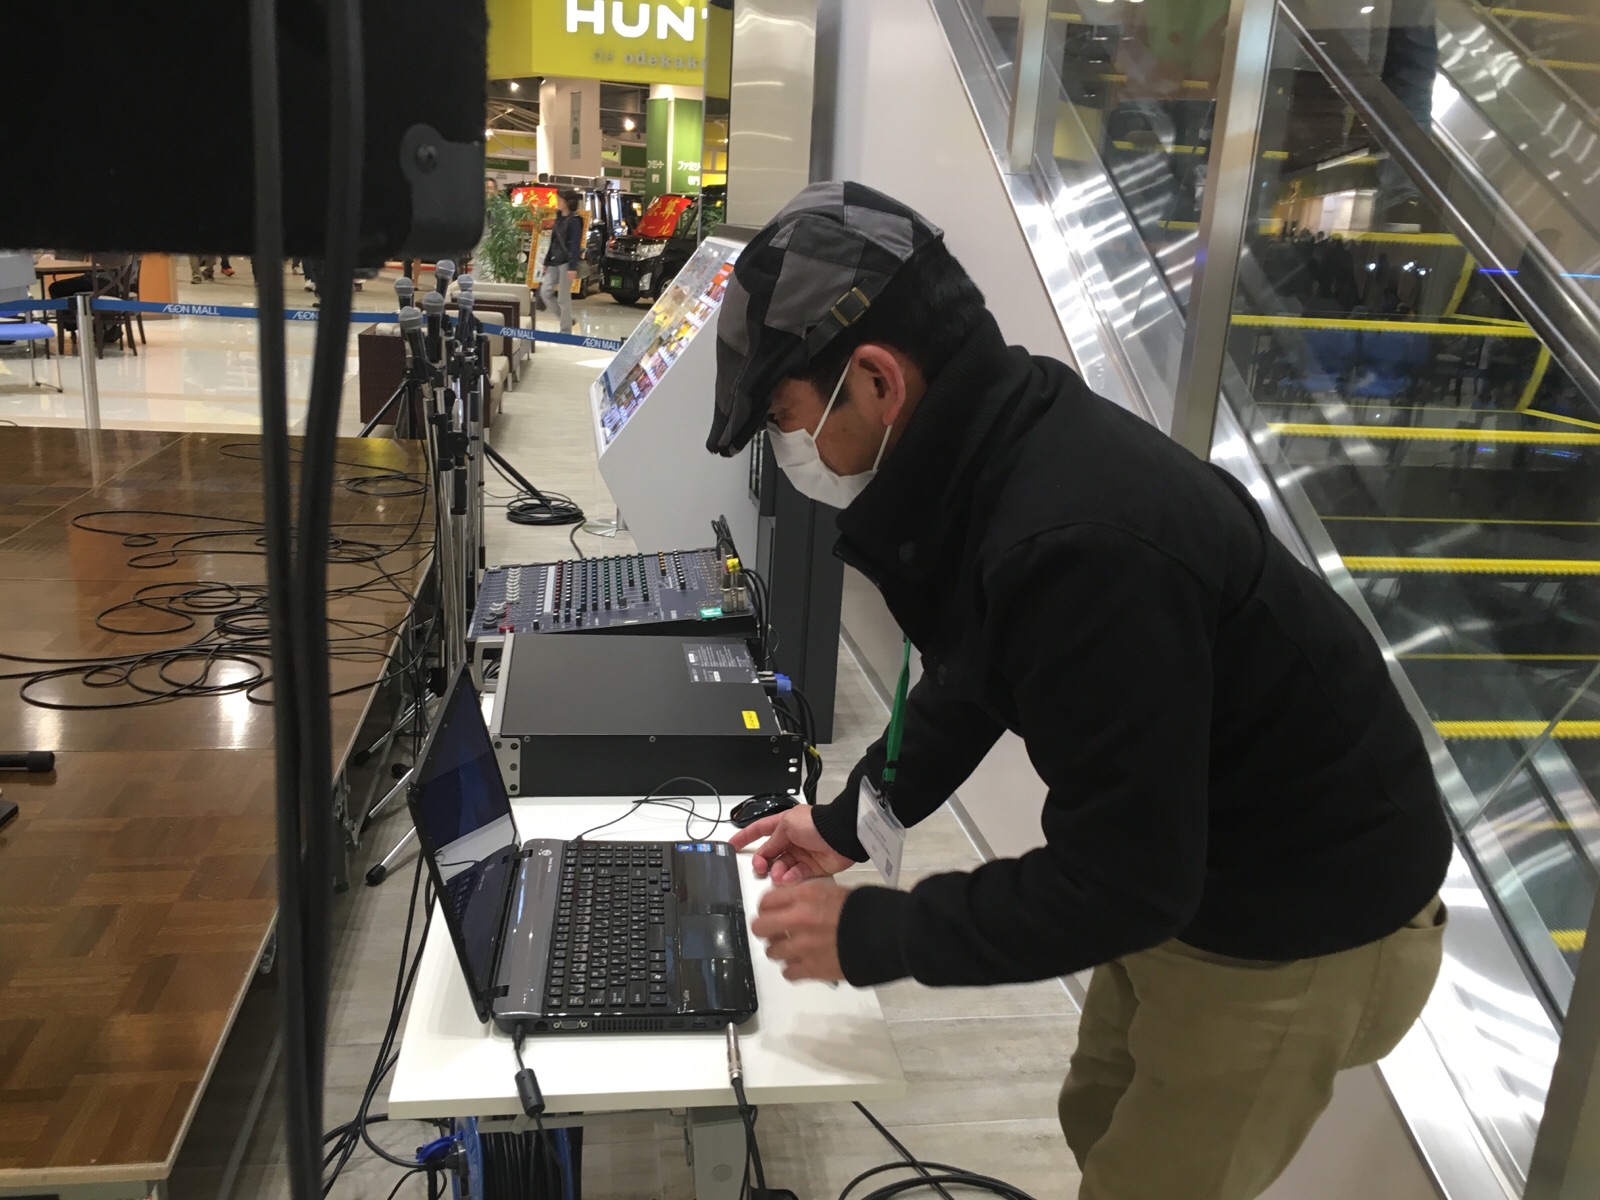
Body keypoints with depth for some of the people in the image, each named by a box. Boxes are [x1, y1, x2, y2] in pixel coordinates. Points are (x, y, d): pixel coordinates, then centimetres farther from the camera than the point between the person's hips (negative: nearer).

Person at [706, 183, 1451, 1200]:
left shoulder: (1081, 544, -38)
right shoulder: (1004, 442, -8)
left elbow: (1117, 880, -30)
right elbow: (973, 676, 9)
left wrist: (869, 935, -21)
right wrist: (854, 822, 7)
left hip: (1306, 930, -8)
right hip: (1187, 857, 8)